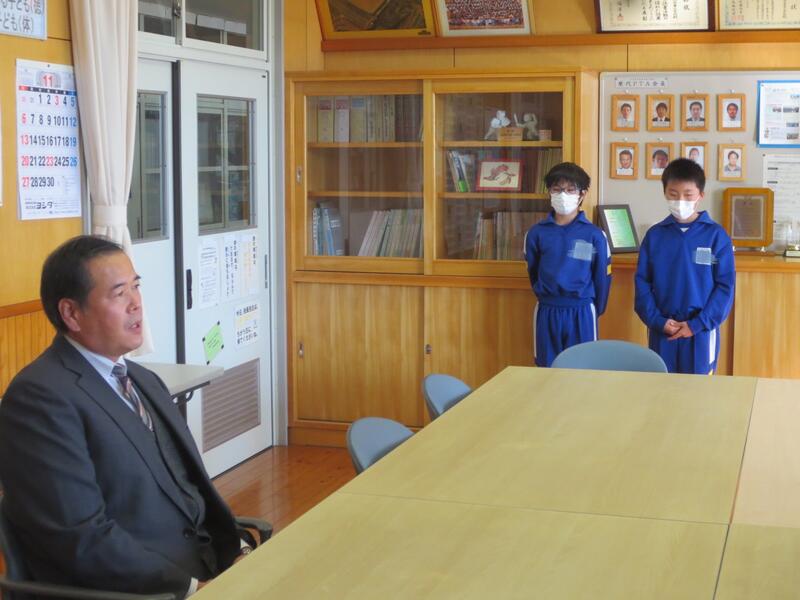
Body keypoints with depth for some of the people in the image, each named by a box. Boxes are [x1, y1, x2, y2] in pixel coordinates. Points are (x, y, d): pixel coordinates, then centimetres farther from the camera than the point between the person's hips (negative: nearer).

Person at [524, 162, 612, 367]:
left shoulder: (594, 235, -6)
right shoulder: (536, 233, -1)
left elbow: (602, 278, 2)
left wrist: (595, 311, 7)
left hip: (581, 313, -1)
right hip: (547, 313, 2)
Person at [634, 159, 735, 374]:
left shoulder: (716, 235, -4)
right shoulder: (654, 235, 3)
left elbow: (725, 285, -5)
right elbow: (642, 282, 3)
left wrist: (697, 324, -11)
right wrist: (658, 321, -9)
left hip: (701, 332, -2)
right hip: (662, 330, 2)